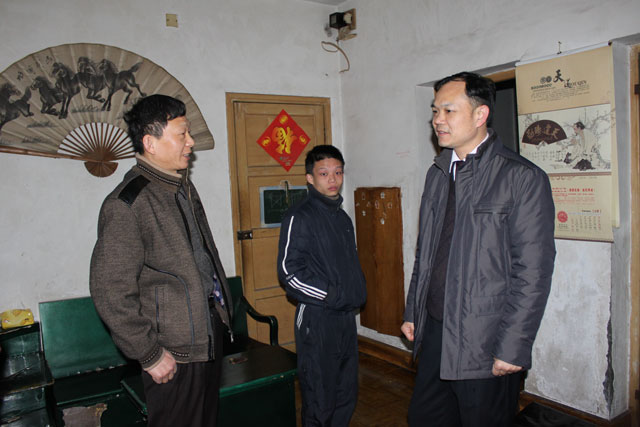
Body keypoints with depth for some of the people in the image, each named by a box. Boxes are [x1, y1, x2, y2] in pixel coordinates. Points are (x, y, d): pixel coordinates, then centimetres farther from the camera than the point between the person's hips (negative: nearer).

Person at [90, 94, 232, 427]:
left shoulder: (184, 188, 10)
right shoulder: (126, 204, -19)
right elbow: (111, 292, -20)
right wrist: (149, 355, -15)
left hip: (210, 335, 8)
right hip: (175, 353, -8)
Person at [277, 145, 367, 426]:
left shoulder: (342, 217, 14)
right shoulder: (300, 216, -11)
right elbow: (289, 271, -17)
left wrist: (358, 293, 6)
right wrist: (332, 295, -16)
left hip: (346, 316, 8)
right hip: (316, 318, -7)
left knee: (347, 395, 17)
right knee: (319, 401, 4)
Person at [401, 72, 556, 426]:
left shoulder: (522, 177, -11)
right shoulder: (437, 174, 10)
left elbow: (533, 273, -14)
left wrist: (513, 348, -16)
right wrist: (412, 312, 14)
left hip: (484, 344, -6)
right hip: (434, 331, 7)